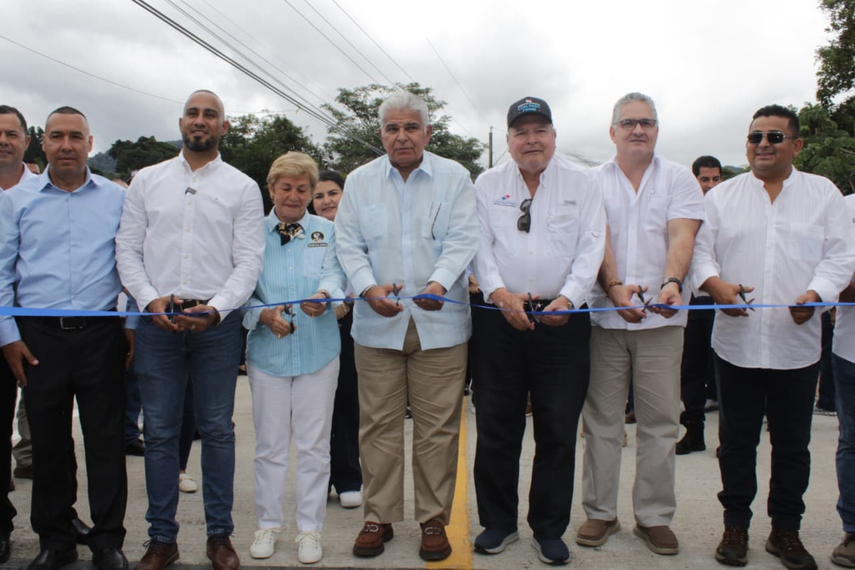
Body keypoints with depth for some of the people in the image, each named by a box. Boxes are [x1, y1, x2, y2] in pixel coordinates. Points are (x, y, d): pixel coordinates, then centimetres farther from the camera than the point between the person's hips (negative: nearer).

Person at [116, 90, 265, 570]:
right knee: (160, 432, 6)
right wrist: (150, 298, -7)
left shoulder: (242, 188, 5)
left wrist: (215, 309, -14)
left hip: (218, 321, -1)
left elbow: (250, 260, -2)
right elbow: (127, 248, 8)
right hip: (157, 319, 2)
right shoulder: (147, 181, 12)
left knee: (217, 430, 6)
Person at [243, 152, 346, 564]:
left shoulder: (327, 231, 6)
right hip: (267, 351, 0)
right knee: (270, 445, 10)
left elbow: (334, 273, -9)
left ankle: (310, 529, 20)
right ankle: (268, 524, 25)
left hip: (317, 351, 0)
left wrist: (323, 295, -31)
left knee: (314, 446, 7)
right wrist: (263, 314, -17)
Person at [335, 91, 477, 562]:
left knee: (437, 426, 3)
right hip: (377, 323, 2)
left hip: (439, 322, -1)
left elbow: (462, 239, -3)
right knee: (378, 424, 6)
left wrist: (440, 283, -21)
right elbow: (348, 243, 5)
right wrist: (369, 288, -13)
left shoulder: (454, 178, 6)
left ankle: (434, 519, 18)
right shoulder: (360, 181, 11)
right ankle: (379, 517, 20)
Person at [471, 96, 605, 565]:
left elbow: (591, 247, -1)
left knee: (558, 432, 5)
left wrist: (568, 298, -14)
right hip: (502, 318, 1)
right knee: (496, 428, 6)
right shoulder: (488, 184, 9)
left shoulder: (582, 183, 7)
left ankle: (549, 530, 20)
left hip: (563, 320, 0)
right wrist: (500, 292, -14)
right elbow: (480, 245, 2)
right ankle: (498, 524, 23)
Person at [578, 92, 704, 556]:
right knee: (601, 420, 5)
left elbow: (682, 235, -6)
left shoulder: (678, 178, 8)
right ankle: (600, 512, 18)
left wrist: (672, 282, -26)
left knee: (660, 422, 4)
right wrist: (615, 288, -23)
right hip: (604, 315, 0)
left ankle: (654, 516, 17)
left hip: (662, 317, 0)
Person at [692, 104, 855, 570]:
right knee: (737, 441, 9)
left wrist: (816, 293, -17)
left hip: (797, 343, 0)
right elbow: (701, 250, 4)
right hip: (736, 343, 0)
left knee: (793, 444, 10)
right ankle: (736, 525, 24)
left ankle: (785, 530, 26)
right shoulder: (721, 196, 9)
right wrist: (715, 284, -16)